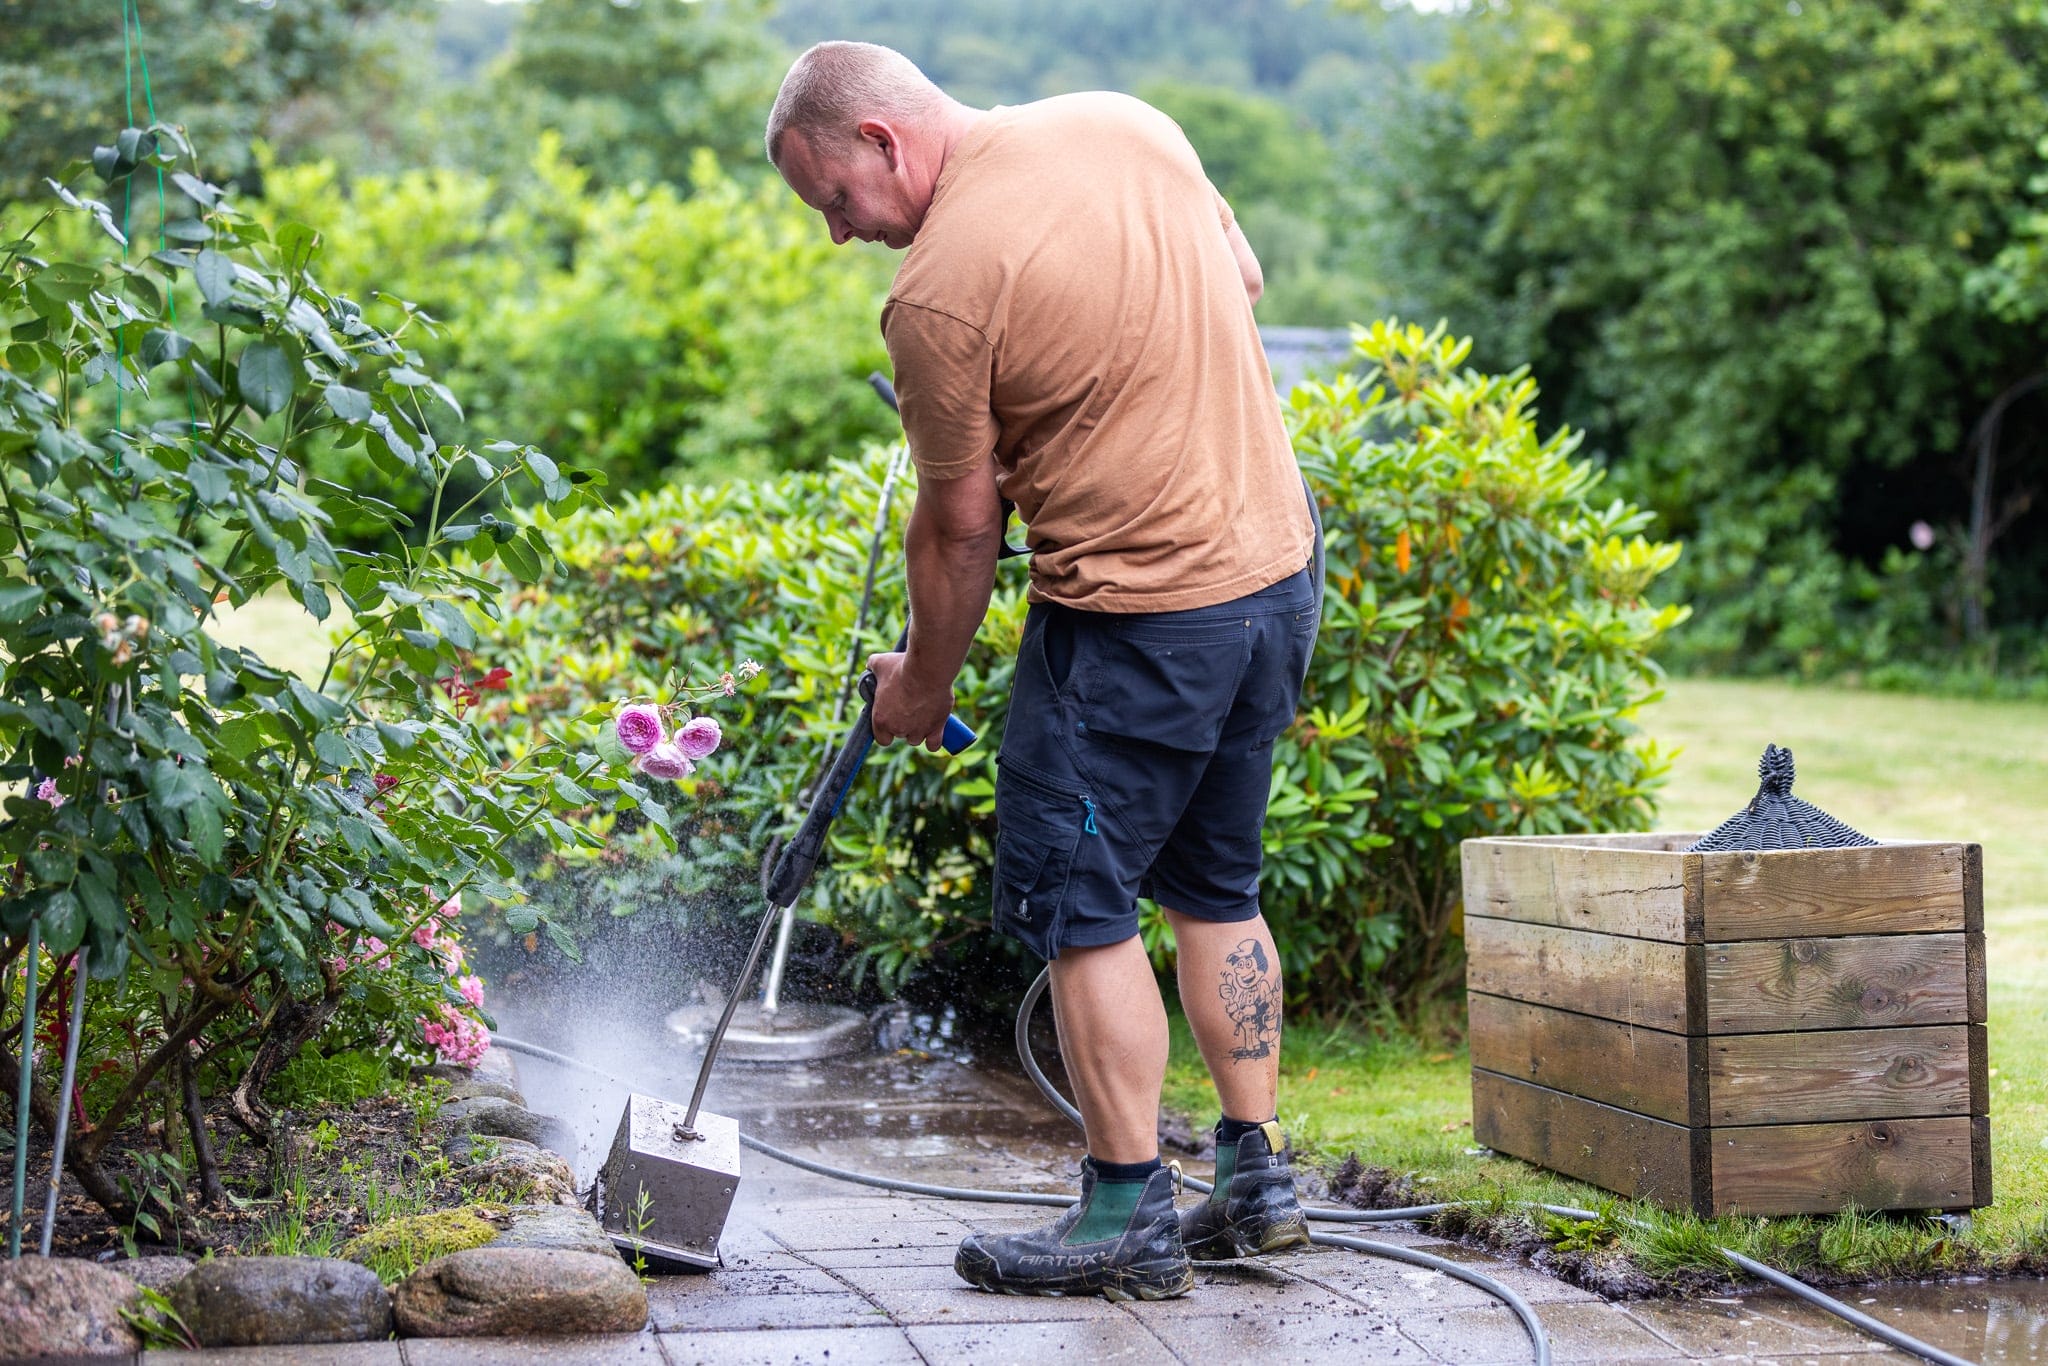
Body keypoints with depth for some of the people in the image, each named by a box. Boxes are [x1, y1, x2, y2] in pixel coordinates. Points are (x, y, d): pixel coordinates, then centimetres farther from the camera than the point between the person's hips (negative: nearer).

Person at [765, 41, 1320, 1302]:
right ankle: (1257, 1179, 24)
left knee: (1079, 909, 3)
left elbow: (960, 524, -9)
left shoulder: (938, 286, -17)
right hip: (1279, 557, 8)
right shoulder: (1129, 123, 3)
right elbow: (1244, 281, 16)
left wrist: (922, 685, 4)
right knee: (1216, 886, 19)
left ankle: (1131, 1219, 6)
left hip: (1137, 609, -8)